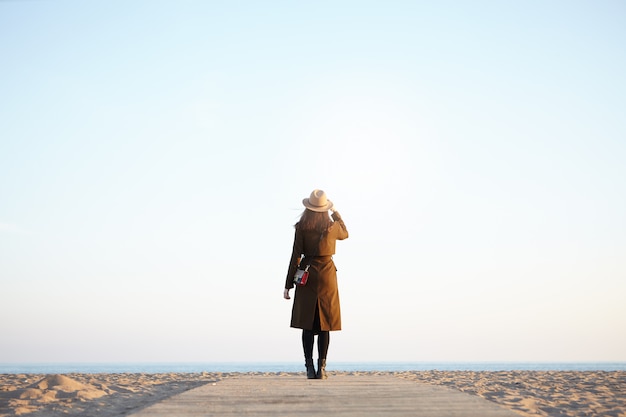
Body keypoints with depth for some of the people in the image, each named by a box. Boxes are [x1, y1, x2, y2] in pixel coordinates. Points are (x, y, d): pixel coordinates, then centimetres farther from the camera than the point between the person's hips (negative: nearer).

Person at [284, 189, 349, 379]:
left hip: (306, 276, -1)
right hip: (327, 275, 1)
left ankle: (310, 368, 5)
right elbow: (345, 234, 23)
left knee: (307, 323, 5)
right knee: (324, 324, 5)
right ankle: (321, 368, 3)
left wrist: (288, 285, 0)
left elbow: (296, 256, -6)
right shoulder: (332, 226, -2)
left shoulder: (302, 227, -6)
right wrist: (335, 212, 30)